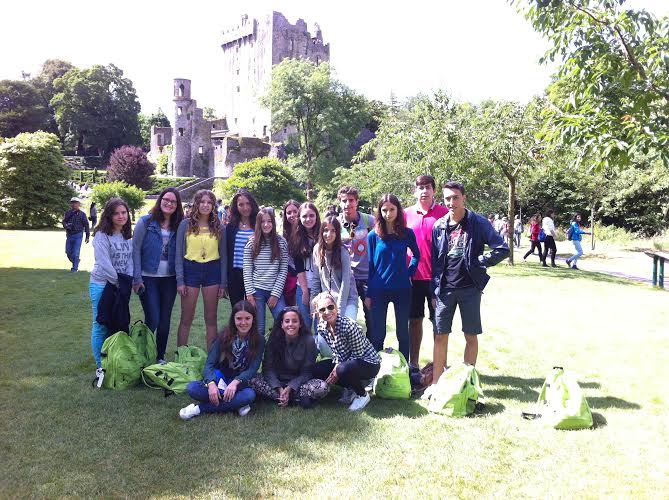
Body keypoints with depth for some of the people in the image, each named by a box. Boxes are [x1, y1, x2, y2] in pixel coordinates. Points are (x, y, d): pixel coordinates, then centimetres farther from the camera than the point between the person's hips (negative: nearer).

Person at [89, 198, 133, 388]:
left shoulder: (128, 236, 10)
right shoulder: (102, 236, -11)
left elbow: (130, 259, 6)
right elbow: (104, 263, -18)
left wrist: (128, 281, -7)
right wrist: (118, 282, -12)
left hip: (121, 285, 6)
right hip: (102, 285, -6)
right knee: (101, 326, 0)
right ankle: (100, 366, 10)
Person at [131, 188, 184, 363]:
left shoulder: (179, 226, 5)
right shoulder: (145, 222, -4)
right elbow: (135, 250, -5)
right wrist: (137, 278, -9)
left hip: (169, 279, 3)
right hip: (148, 278, -3)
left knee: (165, 320, 10)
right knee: (152, 320, -6)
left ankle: (160, 357, 24)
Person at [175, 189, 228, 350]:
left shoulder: (219, 227, 5)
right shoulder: (185, 224, 1)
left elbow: (223, 256, 6)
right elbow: (179, 254, 1)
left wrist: (223, 283, 1)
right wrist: (180, 280, -6)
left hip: (212, 272, 1)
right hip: (191, 270, -1)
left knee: (211, 318, 8)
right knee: (186, 319, 5)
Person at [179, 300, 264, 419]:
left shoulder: (259, 341, -6)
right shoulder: (224, 336, -5)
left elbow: (252, 369, -13)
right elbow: (209, 363, -10)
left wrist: (235, 382, -32)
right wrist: (211, 383, -30)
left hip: (241, 384, -1)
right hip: (220, 380, 1)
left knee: (250, 395, -36)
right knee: (192, 388, -26)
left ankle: (200, 408, -24)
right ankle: (235, 404, -25)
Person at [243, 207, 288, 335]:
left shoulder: (281, 242, 1)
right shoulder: (251, 243, 1)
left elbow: (284, 270, -1)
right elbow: (247, 271, 0)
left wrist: (276, 294, -7)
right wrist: (249, 294, -7)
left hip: (275, 291, 1)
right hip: (256, 290, 0)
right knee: (258, 329, 3)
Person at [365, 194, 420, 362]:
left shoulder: (407, 233, 0)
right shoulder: (373, 236, -2)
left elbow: (416, 255, 17)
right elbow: (369, 265, 2)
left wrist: (409, 274, 2)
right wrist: (368, 294, 0)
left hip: (402, 289, 1)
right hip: (379, 290, -1)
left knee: (402, 332, 10)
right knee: (378, 334, 6)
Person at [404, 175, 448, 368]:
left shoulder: (444, 213, -1)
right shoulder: (406, 214, 5)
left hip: (437, 275, -2)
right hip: (414, 276, 2)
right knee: (414, 319, 10)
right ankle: (413, 362, 21)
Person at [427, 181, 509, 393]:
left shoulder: (478, 223, -6)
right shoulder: (439, 226, 4)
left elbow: (502, 249, -7)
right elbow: (435, 260, 9)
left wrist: (479, 261, -8)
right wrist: (434, 291, 8)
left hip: (469, 288, -2)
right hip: (445, 289, 3)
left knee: (471, 336, 6)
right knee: (440, 336, 6)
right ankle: (437, 381, 16)